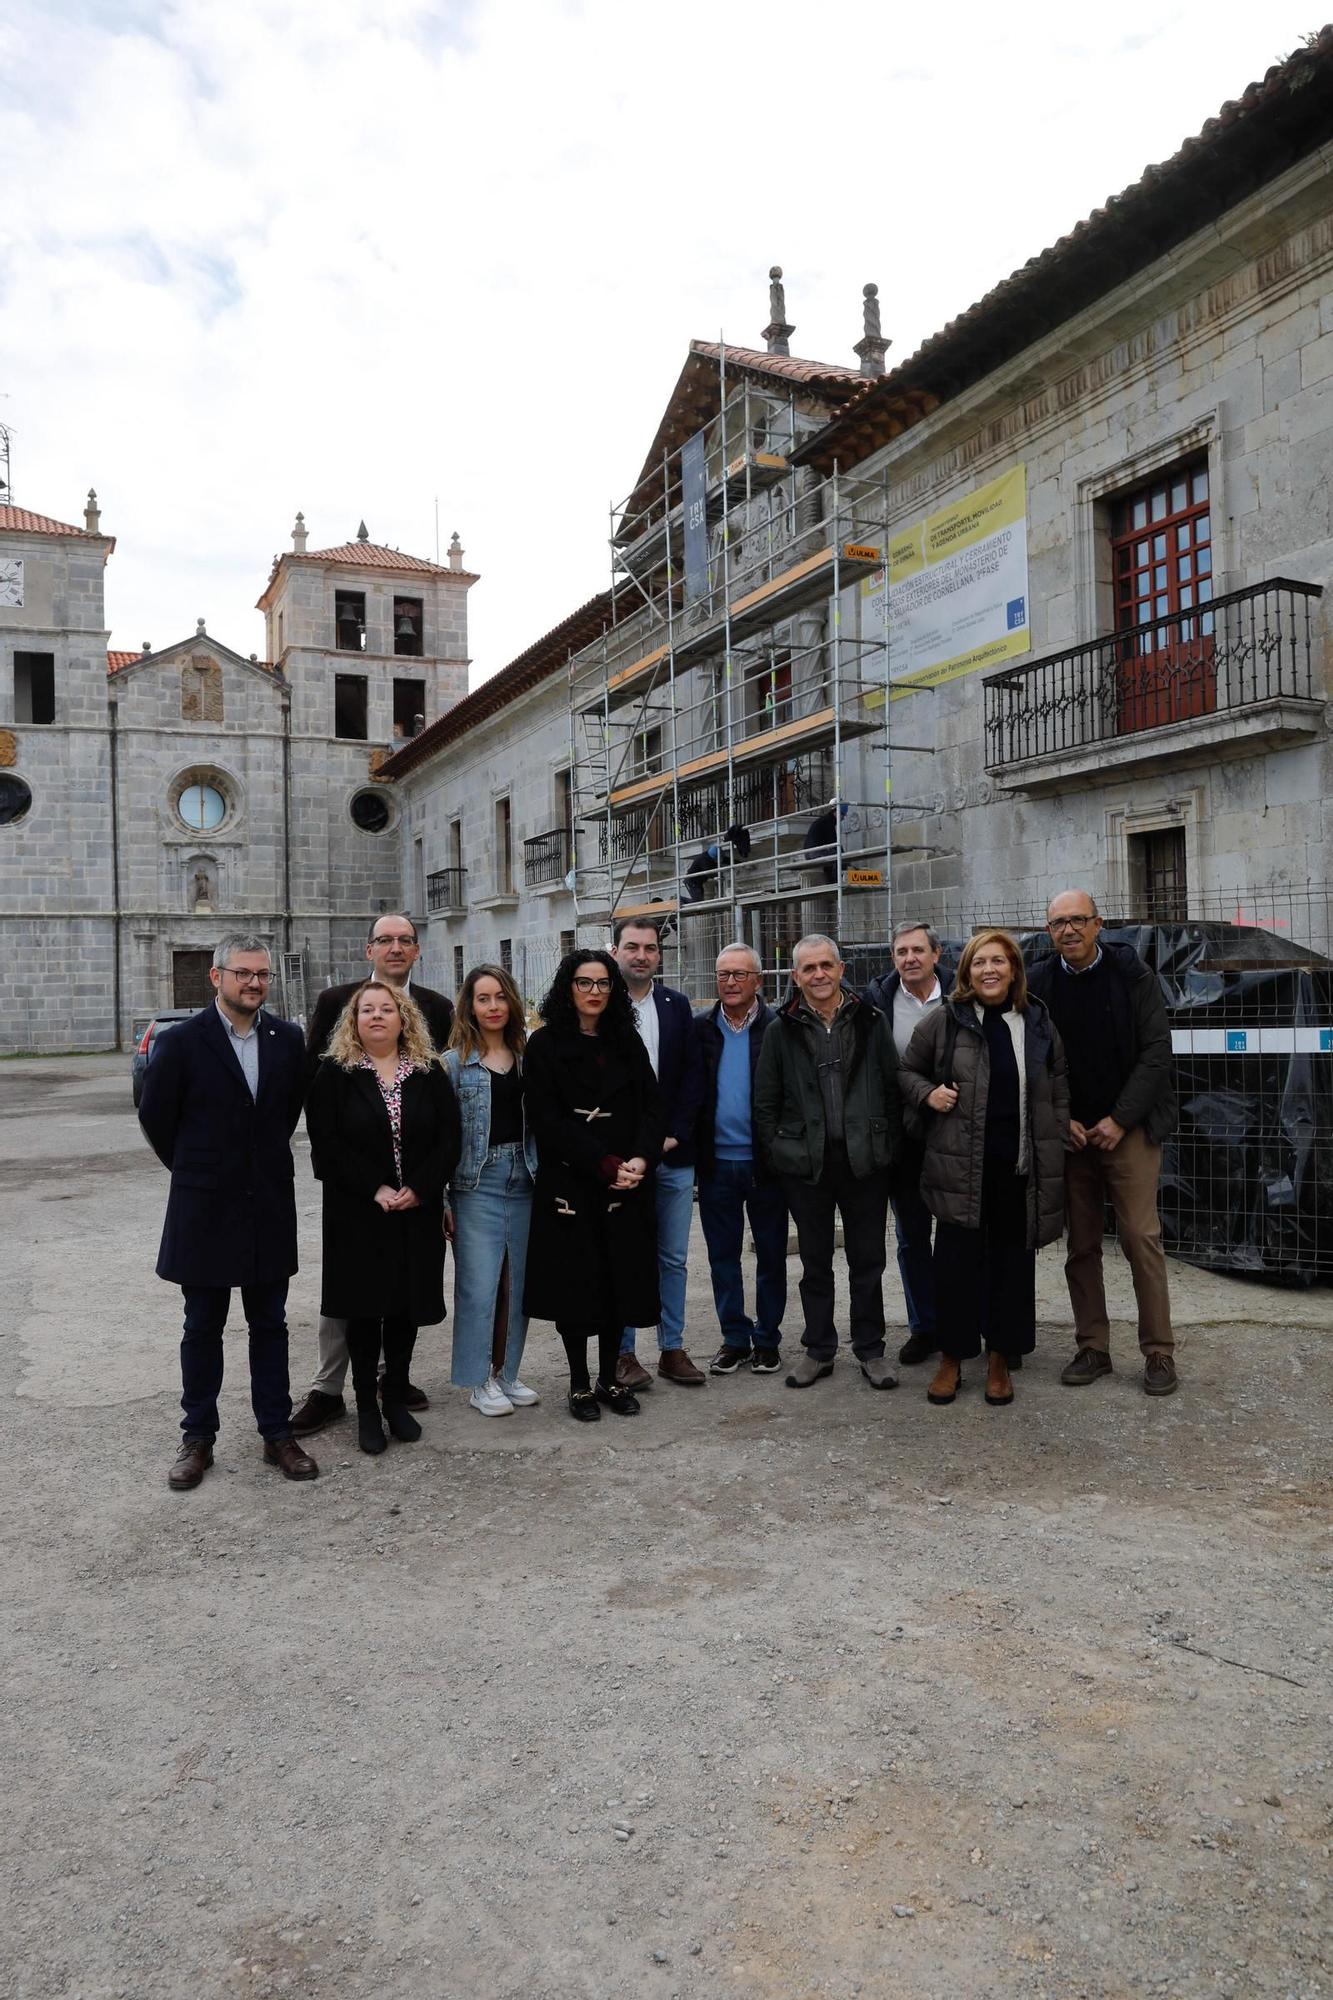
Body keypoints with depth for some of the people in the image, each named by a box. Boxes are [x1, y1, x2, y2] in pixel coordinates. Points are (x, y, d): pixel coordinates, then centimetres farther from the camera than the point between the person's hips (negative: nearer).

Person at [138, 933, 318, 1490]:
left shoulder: (287, 1039, 0)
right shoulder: (182, 1042, -9)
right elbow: (155, 1116, 1)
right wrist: (195, 1170, 8)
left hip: (269, 1207, 3)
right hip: (205, 1209, -2)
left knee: (270, 1325, 11)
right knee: (203, 1329, 10)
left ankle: (277, 1433, 21)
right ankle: (197, 1438, 23)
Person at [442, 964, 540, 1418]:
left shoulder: (527, 1057, 7)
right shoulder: (454, 1063, -2)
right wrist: (440, 1199, -7)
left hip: (524, 1180, 4)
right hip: (477, 1183, -4)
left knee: (518, 1282, 9)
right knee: (479, 1284, -2)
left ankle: (505, 1373, 24)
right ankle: (478, 1381, 13)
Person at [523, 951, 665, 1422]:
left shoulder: (627, 1042, 10)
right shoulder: (545, 1046, -1)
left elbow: (652, 1108, 5)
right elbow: (548, 1122, -10)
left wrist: (640, 1159, -14)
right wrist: (606, 1165, -16)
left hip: (627, 1187, 3)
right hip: (570, 1185, -3)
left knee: (621, 1279, 6)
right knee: (575, 1281, 2)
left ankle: (610, 1378, 20)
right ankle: (579, 1383, 16)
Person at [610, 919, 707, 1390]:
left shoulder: (677, 1006, 8)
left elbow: (693, 1075, 5)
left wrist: (675, 1135, -6)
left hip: (673, 1155, 4)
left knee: (673, 1259, 11)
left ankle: (672, 1349, 23)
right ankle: (624, 1353, 17)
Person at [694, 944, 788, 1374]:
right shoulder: (699, 1028, 3)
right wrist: (693, 1151, -4)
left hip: (766, 1161, -2)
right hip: (716, 1161, 2)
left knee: (771, 1255, 9)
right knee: (722, 1255, 11)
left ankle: (767, 1339, 23)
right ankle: (734, 1338, 24)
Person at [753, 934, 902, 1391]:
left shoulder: (871, 1023, 4)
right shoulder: (781, 1031, 2)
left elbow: (893, 1088, 4)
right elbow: (765, 1101, 5)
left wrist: (889, 1146, -1)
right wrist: (776, 1152, -1)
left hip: (865, 1161, 0)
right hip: (805, 1164, 0)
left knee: (868, 1262, 9)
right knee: (815, 1263, 12)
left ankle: (870, 1350, 22)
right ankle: (818, 1350, 24)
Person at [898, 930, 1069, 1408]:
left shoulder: (1038, 1023, 6)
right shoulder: (942, 1021, -2)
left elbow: (1059, 1086, 13)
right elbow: (907, 1072, 9)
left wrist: (1057, 1144, 7)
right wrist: (928, 1094, -11)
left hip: (1021, 1164, 2)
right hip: (960, 1165, -2)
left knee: (1013, 1260, 9)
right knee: (957, 1260, 3)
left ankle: (1000, 1359, 24)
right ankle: (951, 1357, 19)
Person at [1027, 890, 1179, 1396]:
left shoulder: (1132, 975, -2)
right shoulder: (1038, 984, 3)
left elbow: (1156, 1051, -5)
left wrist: (1119, 1120, -10)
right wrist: (1062, 1121, -5)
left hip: (1129, 1127, -2)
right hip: (1069, 1132, 2)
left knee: (1141, 1237, -4)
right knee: (1081, 1245, 6)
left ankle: (1159, 1353, 6)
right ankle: (1092, 1349, 16)